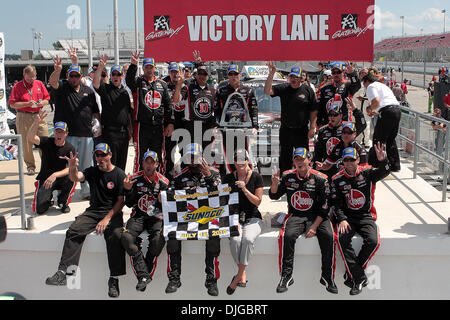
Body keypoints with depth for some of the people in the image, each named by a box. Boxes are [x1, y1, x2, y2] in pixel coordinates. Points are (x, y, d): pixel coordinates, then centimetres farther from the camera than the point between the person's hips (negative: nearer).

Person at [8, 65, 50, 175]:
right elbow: (12, 103, -6)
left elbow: (47, 99, 15)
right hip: (24, 117, -2)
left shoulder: (39, 84, 11)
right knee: (26, 143, 0)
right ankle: (30, 167, 12)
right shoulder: (17, 86, 0)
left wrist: (42, 103, -8)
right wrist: (27, 104, -15)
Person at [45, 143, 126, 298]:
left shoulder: (119, 174, 0)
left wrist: (107, 219, -14)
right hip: (92, 211, 4)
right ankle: (62, 271, -25)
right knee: (74, 230, -22)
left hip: (113, 212, -3)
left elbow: (121, 201, -3)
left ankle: (114, 279, -27)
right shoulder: (92, 171, 11)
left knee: (116, 235, -31)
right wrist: (72, 168, -33)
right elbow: (76, 177, -9)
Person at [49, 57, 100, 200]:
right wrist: (57, 70, -41)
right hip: (67, 135, -3)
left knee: (86, 165, 11)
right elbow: (52, 82, -21)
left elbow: (95, 112, 18)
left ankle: (86, 191, 21)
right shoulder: (62, 87, 2)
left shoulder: (88, 91, 14)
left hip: (86, 135, 4)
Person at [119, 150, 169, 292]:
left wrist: (162, 202, -16)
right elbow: (129, 204, 2)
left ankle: (144, 274, -14)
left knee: (158, 239, -32)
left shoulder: (163, 182, 2)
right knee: (126, 237, -28)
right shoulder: (134, 179, 2)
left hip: (156, 218, -1)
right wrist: (127, 190, -15)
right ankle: (144, 275, -30)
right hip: (138, 216, 1)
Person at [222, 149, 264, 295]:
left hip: (253, 218, -1)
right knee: (235, 240, -31)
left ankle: (238, 276, -25)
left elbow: (257, 202, -1)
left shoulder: (256, 177, 1)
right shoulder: (228, 178, 5)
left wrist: (245, 189, -17)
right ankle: (242, 274, -14)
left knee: (248, 239, -33)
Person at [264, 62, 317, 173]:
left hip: (302, 131, -2)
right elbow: (267, 91, -9)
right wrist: (271, 75, -19)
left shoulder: (308, 90, -1)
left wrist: (312, 128, -6)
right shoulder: (283, 88, 3)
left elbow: (313, 111, 0)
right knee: (284, 158, 11)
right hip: (285, 130, 2)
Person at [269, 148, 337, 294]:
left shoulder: (320, 179, -4)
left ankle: (327, 277, -13)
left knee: (328, 236, -27)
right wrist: (275, 183, -12)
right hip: (295, 216, 1)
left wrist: (314, 226, -13)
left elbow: (325, 206, -5)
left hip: (317, 217, -1)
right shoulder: (287, 176, 4)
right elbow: (274, 196, 10)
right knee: (287, 236, -28)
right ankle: (286, 276, -16)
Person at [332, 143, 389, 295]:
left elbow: (383, 173, -17)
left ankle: (352, 274, -9)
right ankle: (359, 278, -24)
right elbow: (336, 203, 2)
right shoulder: (337, 179, 4)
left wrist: (383, 161, -39)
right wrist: (342, 219, -13)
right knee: (342, 239, -29)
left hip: (366, 216, 0)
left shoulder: (367, 173, 1)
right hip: (347, 217, 0)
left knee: (373, 241, -26)